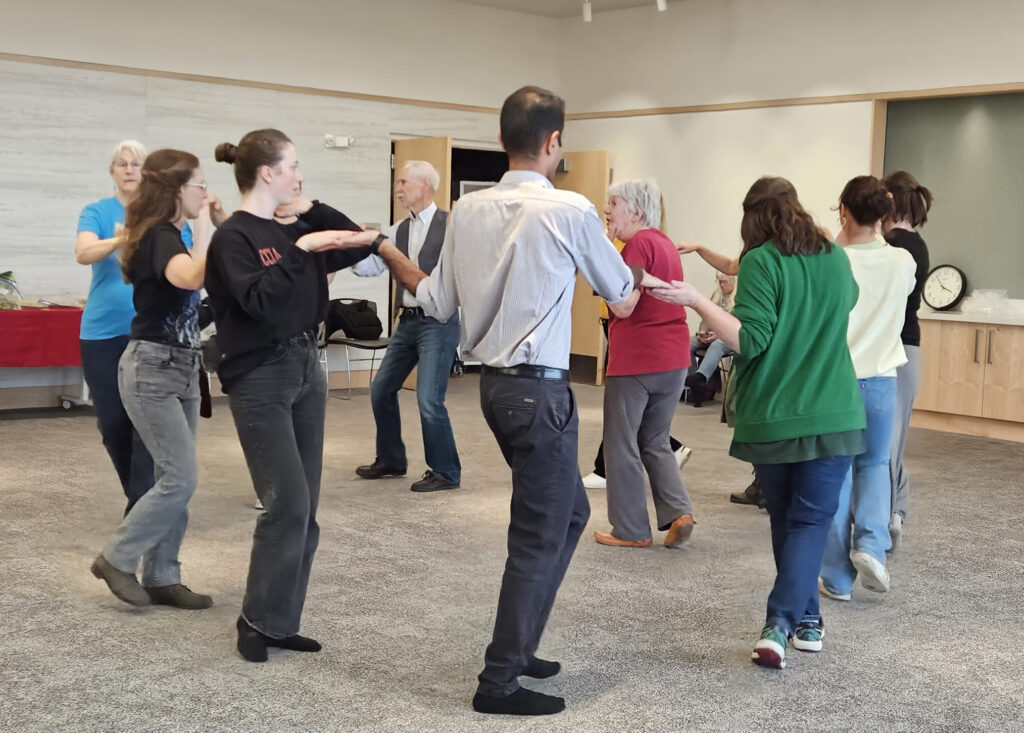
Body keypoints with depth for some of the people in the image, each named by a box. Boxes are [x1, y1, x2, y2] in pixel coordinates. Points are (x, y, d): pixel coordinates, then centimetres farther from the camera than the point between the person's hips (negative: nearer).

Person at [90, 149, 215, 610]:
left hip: (179, 367, 9)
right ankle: (116, 559, 6)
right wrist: (203, 224, -27)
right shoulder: (158, 237, -18)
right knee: (181, 479, -9)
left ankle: (162, 578, 16)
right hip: (152, 369, -9)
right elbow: (193, 277, -39)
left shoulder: (169, 236, 11)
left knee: (174, 479, 9)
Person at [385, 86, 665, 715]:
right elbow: (617, 290, 5)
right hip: (540, 389, -7)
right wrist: (639, 274, 28)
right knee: (541, 537, 3)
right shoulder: (572, 210, -11)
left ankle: (518, 647, 31)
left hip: (493, 382, 7)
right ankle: (500, 681, 9)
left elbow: (439, 303, 9)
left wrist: (393, 261, 26)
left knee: (570, 510, 22)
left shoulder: (467, 210, 4)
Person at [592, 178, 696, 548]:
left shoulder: (639, 244, -14)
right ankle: (679, 511, 3)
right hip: (673, 358, 9)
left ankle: (632, 530, 11)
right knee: (655, 441, 18)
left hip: (636, 360, -9)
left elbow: (623, 306, -20)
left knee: (622, 443, 5)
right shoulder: (665, 243, 14)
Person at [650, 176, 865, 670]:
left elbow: (751, 340, -17)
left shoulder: (760, 262, -10)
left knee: (785, 519, 16)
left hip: (771, 419, -2)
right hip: (831, 416, 2)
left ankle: (805, 617, 26)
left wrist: (697, 301, -17)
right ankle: (779, 624, -12)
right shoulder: (836, 259, 6)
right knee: (811, 519, 2)